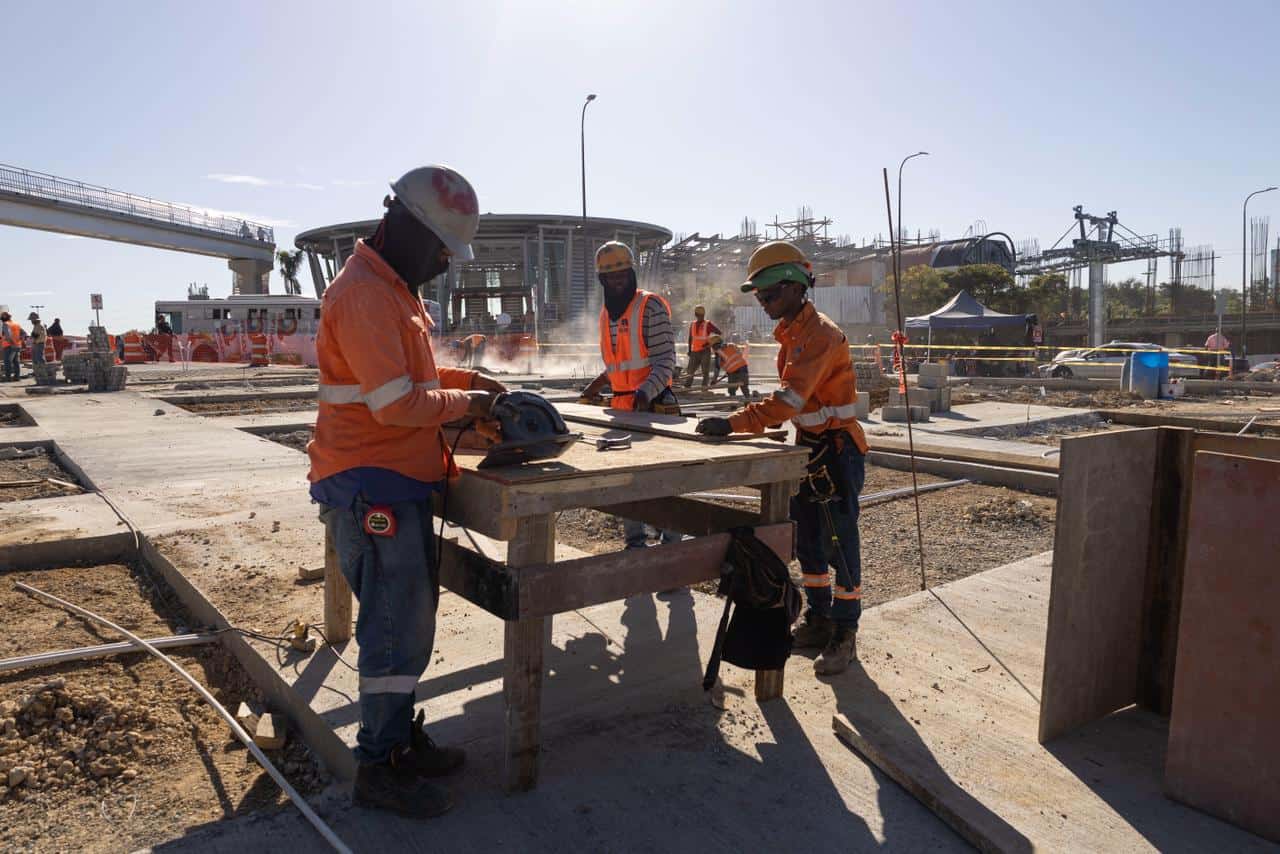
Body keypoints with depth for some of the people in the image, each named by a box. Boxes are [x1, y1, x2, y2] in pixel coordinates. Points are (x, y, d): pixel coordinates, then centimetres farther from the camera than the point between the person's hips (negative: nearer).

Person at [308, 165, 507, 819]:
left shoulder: (392, 289, 15)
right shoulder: (365, 295, -18)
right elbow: (395, 403, -23)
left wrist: (460, 378, 12)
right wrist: (462, 405, -9)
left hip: (398, 483, 10)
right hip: (375, 488, -10)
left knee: (407, 618, 17)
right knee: (399, 628, -1)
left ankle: (400, 737, 31)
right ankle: (379, 768, 14)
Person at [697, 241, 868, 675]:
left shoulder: (820, 334, -22)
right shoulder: (789, 333, 9)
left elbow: (790, 398, -32)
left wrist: (734, 423, -35)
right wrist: (777, 425, 4)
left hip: (837, 450, -9)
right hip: (807, 447, 9)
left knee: (841, 544, 0)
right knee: (807, 540, 15)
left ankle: (845, 635, 12)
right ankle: (818, 621, 29)